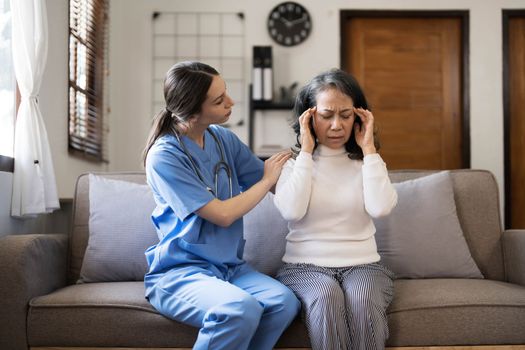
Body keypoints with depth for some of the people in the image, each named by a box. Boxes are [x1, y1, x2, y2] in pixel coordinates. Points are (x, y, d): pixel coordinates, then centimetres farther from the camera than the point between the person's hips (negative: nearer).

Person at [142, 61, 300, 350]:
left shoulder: (223, 138, 5)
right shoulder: (164, 156, -14)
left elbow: (277, 184, 11)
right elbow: (223, 215, -15)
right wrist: (267, 180, -5)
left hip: (229, 267, 6)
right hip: (179, 271, -6)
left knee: (285, 302, -23)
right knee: (240, 310, -34)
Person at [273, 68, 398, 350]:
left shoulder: (366, 161, 9)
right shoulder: (294, 161, 6)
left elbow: (380, 207, -12)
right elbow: (291, 211, -14)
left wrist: (369, 149, -5)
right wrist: (306, 152, -8)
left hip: (362, 264, 1)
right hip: (305, 265, -1)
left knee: (363, 301, -32)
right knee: (325, 297, -33)